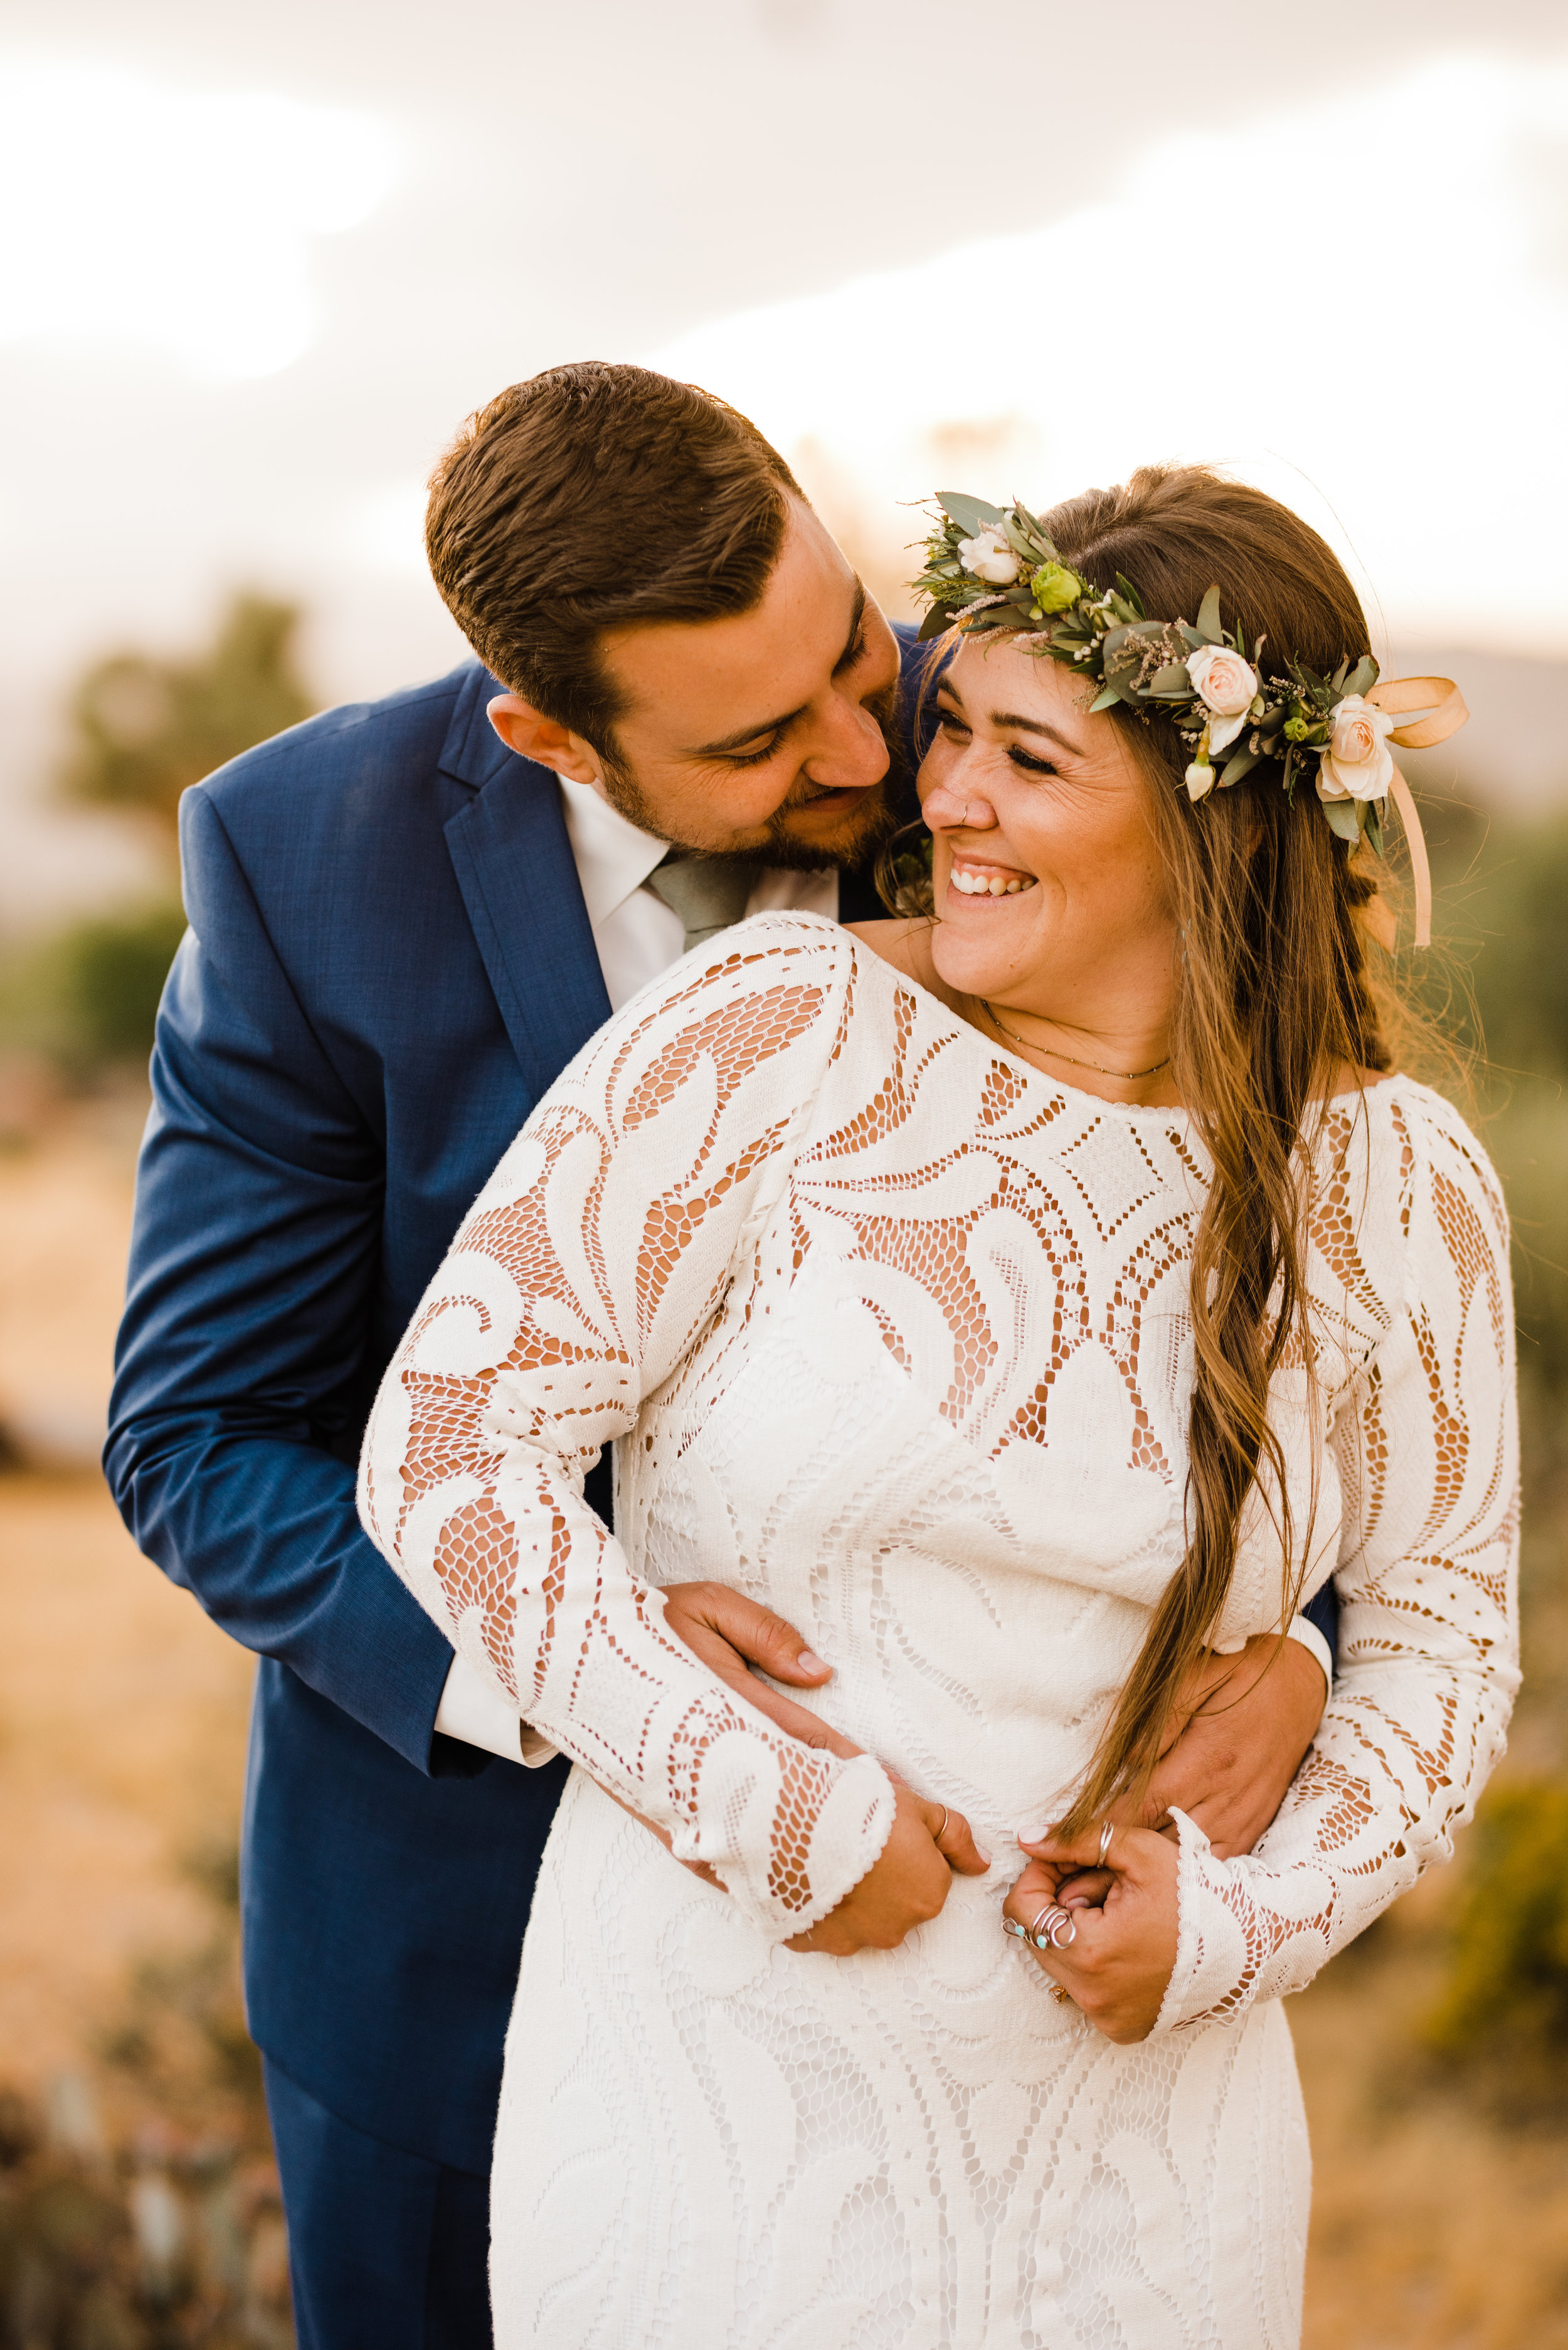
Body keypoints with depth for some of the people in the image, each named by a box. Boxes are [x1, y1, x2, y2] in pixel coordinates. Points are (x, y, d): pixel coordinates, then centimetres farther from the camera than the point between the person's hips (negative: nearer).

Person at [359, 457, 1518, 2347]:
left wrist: (1252, 1919, -6)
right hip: (719, 2075, -2)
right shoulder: (772, 1037, -12)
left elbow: (1442, 1626, 9)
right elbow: (446, 1442, -13)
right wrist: (775, 1816, -15)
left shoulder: (1404, 1188, -3)